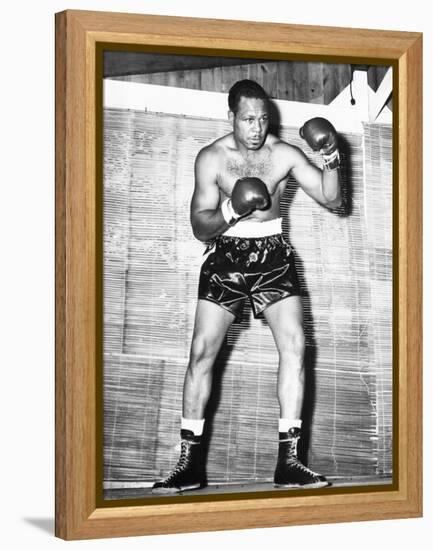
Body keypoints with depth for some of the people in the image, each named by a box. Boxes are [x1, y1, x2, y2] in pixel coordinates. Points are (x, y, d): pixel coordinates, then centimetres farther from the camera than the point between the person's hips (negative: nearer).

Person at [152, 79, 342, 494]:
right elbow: (199, 226, -5)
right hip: (226, 256, -1)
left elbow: (331, 200, -3)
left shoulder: (284, 155, -3)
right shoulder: (212, 158, -5)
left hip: (273, 255, 1)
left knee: (294, 344, -14)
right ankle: (189, 463, -3)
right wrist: (231, 211, -25)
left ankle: (288, 461, -10)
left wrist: (331, 162, -21)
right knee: (202, 350, -9)